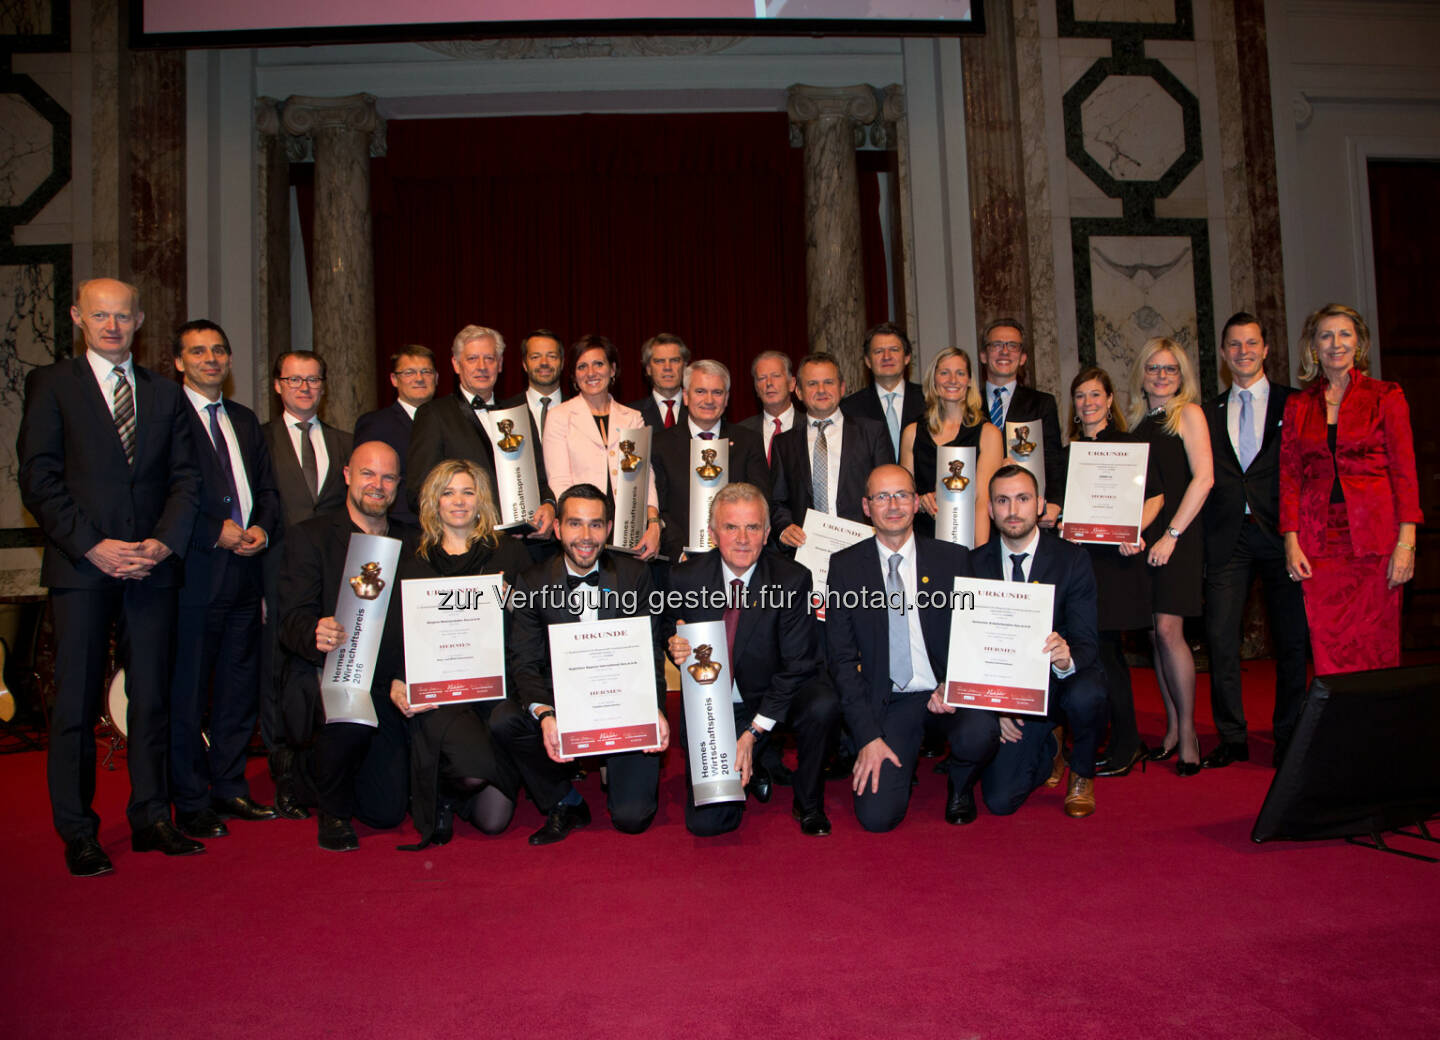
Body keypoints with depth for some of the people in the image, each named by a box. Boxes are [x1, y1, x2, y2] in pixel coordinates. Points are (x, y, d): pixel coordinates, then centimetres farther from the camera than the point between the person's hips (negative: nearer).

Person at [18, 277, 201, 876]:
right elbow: (38, 479, -3)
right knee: (76, 703, 2)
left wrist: (164, 543, -7)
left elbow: (185, 479, 9)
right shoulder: (51, 385, 5)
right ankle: (78, 835, 12)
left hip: (152, 564, 3)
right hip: (80, 567, -3)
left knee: (152, 699, 7)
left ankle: (151, 819, 17)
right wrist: (92, 546, -13)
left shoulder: (165, 395, 14)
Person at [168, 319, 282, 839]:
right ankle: (190, 803, 10)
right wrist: (217, 531, -14)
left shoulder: (245, 420, 19)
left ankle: (229, 790, 23)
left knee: (240, 688, 12)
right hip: (194, 572, -6)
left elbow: (268, 489, 19)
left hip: (245, 569, 6)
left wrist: (262, 529, 0)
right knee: (187, 694, 0)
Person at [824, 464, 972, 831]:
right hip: (889, 703, -1)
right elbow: (841, 658, 0)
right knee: (876, 816, -17)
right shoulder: (845, 566, 2)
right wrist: (868, 736, -9)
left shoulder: (953, 559, 3)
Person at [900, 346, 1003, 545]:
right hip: (923, 539, 2)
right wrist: (921, 501, -6)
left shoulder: (988, 433, 2)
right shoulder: (912, 433, 10)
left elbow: (984, 501, -5)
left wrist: (981, 554, -17)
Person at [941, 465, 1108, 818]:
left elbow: (1085, 640, -10)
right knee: (1000, 802, -20)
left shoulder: (1072, 558, -5)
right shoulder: (975, 564, -1)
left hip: (1059, 682, 0)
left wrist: (1066, 659, -35)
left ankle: (1081, 776, -1)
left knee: (1086, 694, -37)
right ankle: (1048, 749, 17)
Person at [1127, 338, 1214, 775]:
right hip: (1141, 537, 5)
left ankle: (1188, 731, 0)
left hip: (1179, 536, -5)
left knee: (1168, 630, -12)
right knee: (1155, 633, 5)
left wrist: (1171, 534, -13)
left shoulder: (1188, 413, -1)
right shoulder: (1137, 420, 15)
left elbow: (1203, 478, -9)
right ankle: (1172, 728, 15)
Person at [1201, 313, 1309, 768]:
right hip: (1227, 538, 2)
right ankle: (1231, 738, 10)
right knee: (1220, 638, -1)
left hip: (1280, 533, -2)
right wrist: (1203, 538, 0)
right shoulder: (1209, 412, 14)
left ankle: (1289, 737, 17)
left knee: (1291, 637, 3)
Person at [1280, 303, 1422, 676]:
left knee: (1376, 649, -1)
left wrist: (1406, 542, -8)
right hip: (1319, 543, 2)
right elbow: (1289, 476, 10)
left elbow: (1404, 471, 1)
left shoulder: (1385, 396, 5)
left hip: (1374, 539, -2)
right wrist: (1291, 542, -1)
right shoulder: (1298, 405, 11)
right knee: (1329, 652, -1)